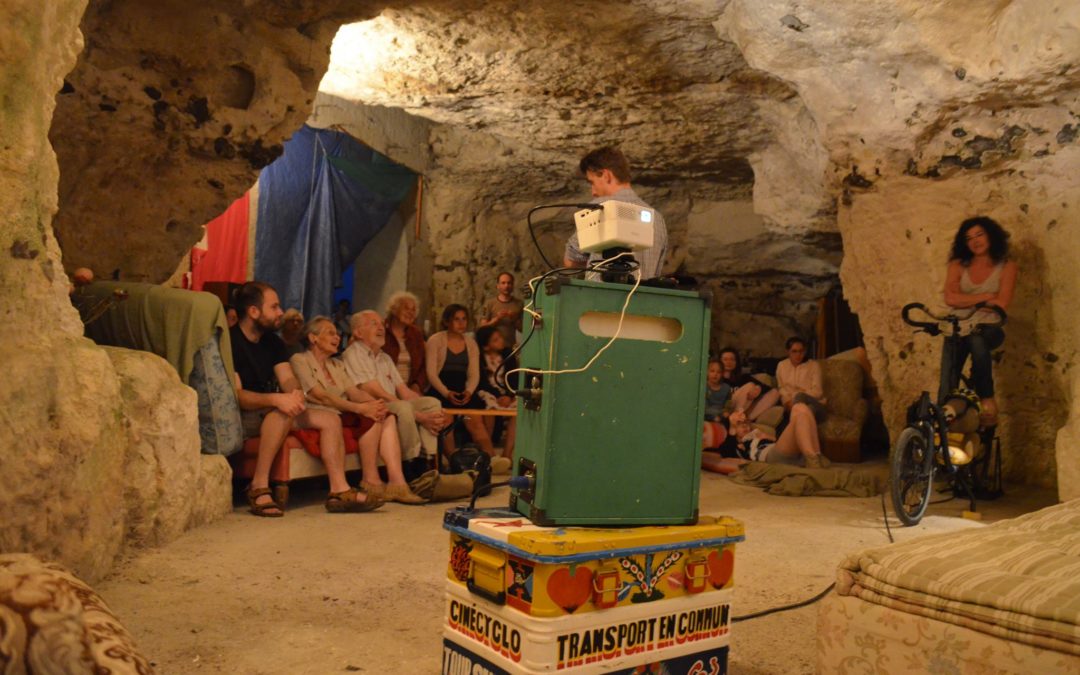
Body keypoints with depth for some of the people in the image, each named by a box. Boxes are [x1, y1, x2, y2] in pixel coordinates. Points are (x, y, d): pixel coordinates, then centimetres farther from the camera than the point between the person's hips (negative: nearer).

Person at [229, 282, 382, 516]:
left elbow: (288, 379, 1)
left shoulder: (273, 342, 12)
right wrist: (276, 399, -38)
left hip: (267, 412, 8)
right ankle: (259, 487, -29)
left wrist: (297, 393, -24)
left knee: (330, 419, -5)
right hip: (239, 419, -8)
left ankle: (339, 491, -12)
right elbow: (235, 395, -22)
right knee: (283, 413, -36)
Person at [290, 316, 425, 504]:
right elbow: (321, 396, -13)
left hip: (341, 417, 7)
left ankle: (397, 482, -29)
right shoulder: (299, 360, 1)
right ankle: (370, 481, -21)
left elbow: (354, 392, 10)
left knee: (386, 417, -18)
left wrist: (374, 403, -13)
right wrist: (360, 408, -22)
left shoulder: (336, 365, 26)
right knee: (372, 418, -27)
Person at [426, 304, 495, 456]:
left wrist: (469, 391, -10)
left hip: (463, 391, 3)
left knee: (475, 421, -22)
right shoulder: (435, 340, 7)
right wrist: (446, 393, -16)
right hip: (440, 390, -3)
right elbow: (431, 372, -2)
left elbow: (474, 374, 12)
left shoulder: (471, 343, 18)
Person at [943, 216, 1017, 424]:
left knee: (976, 341, -37)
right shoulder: (958, 265, 7)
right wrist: (985, 296, -8)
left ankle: (987, 400, -27)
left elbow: (1001, 304, -10)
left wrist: (966, 301, -5)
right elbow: (950, 299, -8)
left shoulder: (1006, 267, 3)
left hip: (989, 328, -2)